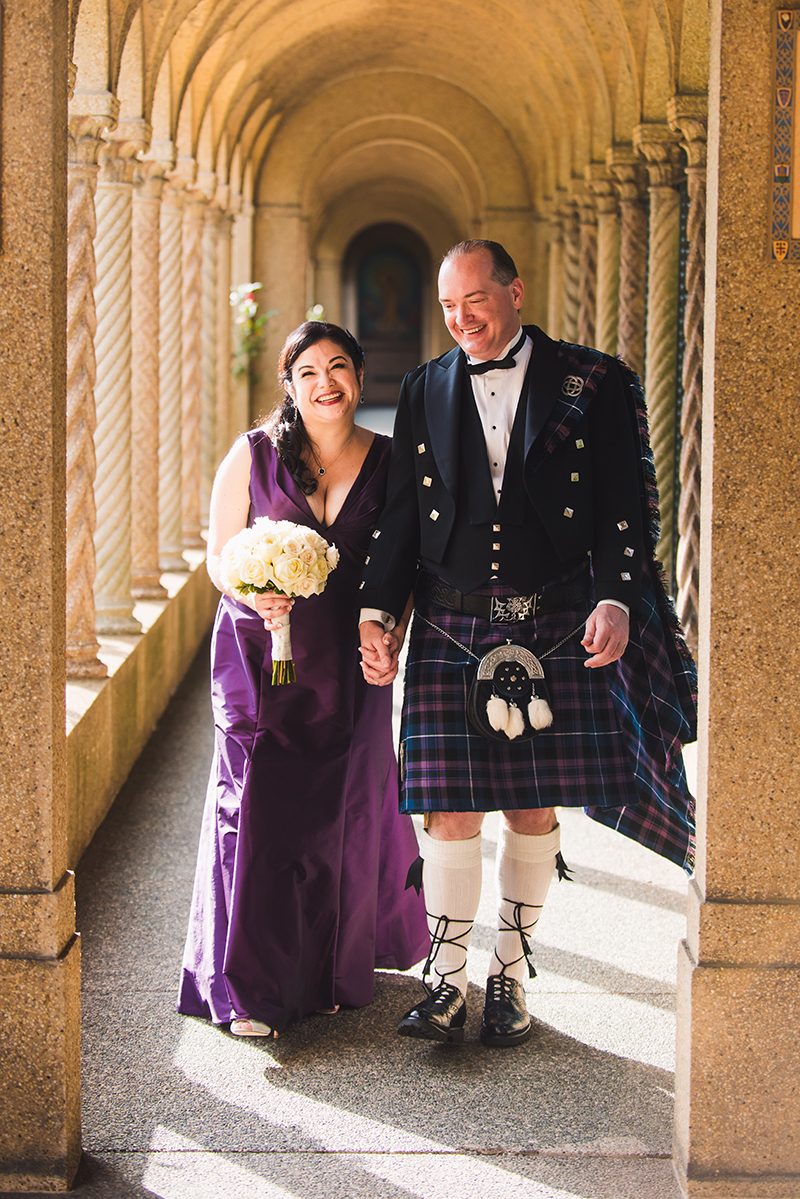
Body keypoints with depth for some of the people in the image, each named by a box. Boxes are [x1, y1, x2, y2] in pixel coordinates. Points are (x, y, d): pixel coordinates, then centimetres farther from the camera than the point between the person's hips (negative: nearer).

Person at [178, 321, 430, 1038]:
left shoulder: (387, 462, 3)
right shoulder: (254, 454, -1)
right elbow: (220, 554, 2)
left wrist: (389, 634, -8)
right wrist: (255, 597, -18)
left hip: (352, 663, 2)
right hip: (263, 653, -2)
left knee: (345, 811, 6)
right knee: (259, 808, -7)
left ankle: (331, 969, 26)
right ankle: (251, 988, 1)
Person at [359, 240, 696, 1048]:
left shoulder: (593, 383, 2)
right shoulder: (425, 390, 10)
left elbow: (625, 505, -1)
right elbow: (401, 512, 10)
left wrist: (616, 600, -13)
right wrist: (376, 610, 1)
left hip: (554, 628, -1)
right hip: (450, 630, 1)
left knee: (533, 809, 5)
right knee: (449, 808, 0)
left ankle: (510, 976, 19)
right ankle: (446, 981, 11)